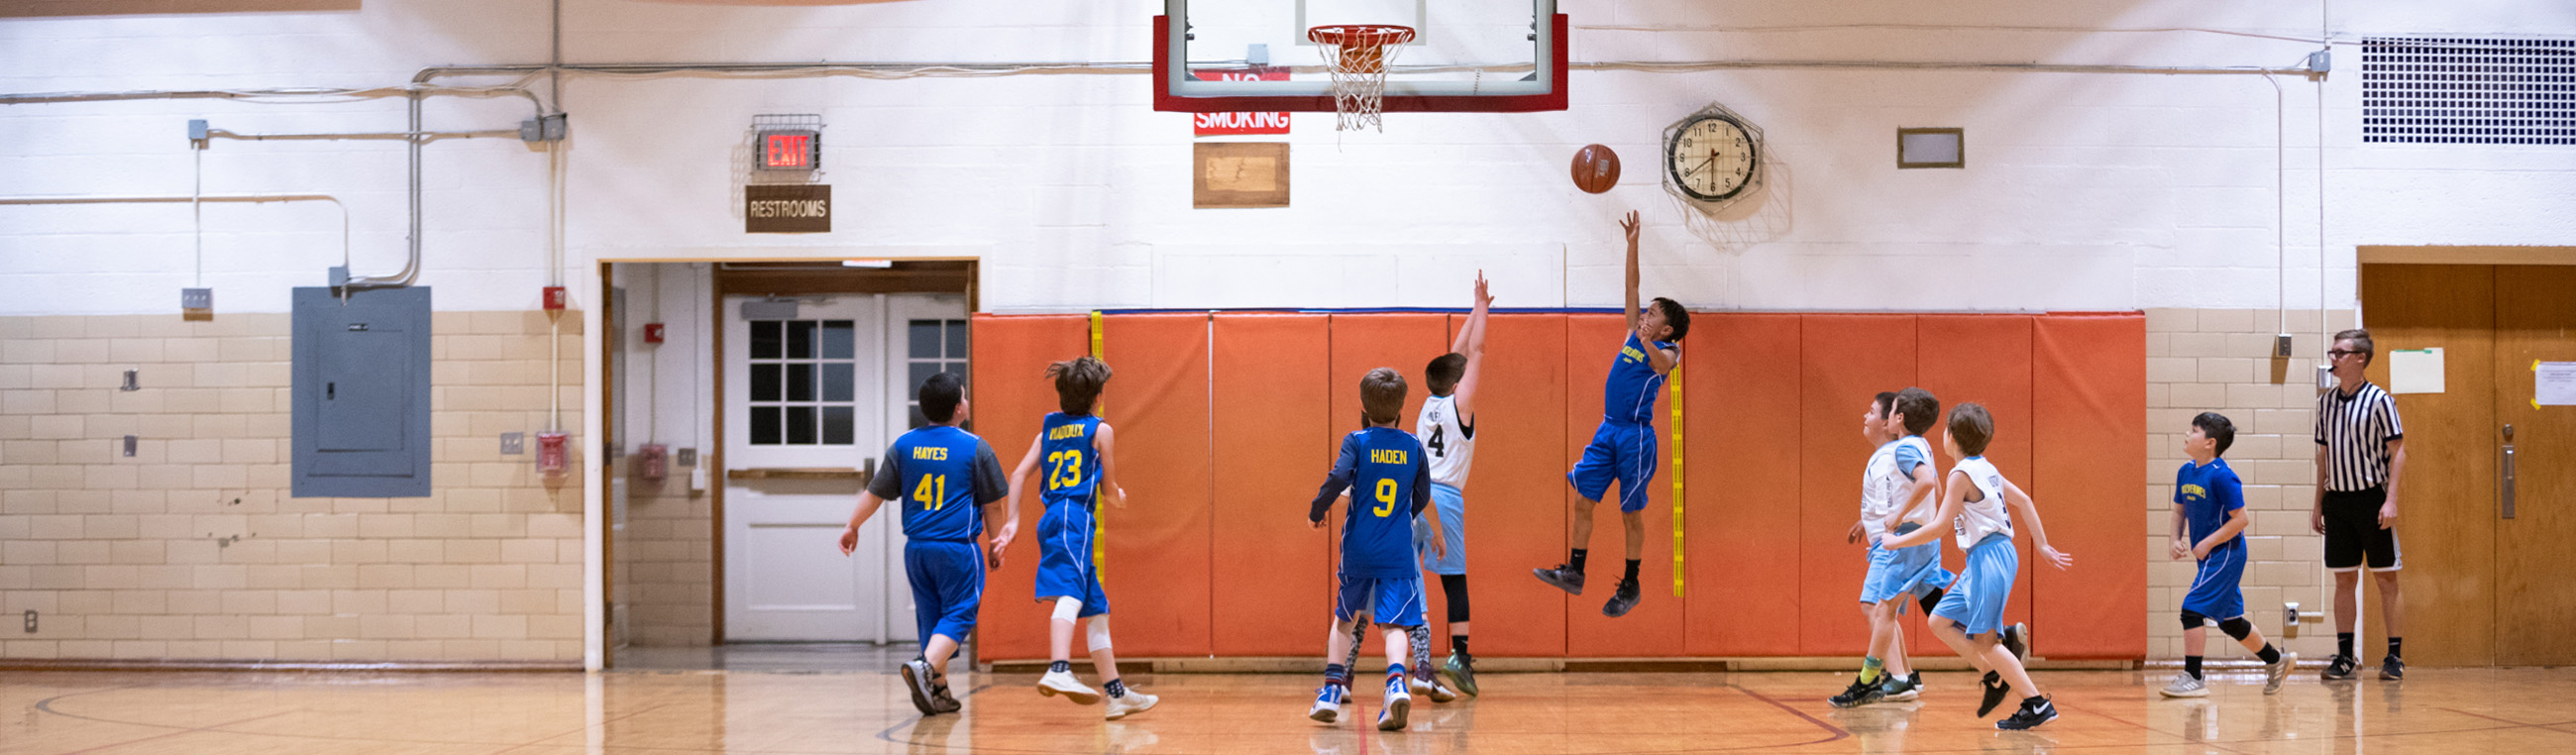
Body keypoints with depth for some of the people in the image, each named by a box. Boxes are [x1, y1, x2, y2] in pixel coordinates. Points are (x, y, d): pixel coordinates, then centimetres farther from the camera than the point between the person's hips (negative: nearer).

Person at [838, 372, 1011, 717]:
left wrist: (852, 526, 24)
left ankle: (938, 689, 16)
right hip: (958, 547, -5)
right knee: (958, 615, -1)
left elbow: (875, 493, 10)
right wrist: (997, 543, 17)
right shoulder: (975, 447, -4)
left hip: (916, 547, 5)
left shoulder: (904, 445, 6)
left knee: (931, 616, 14)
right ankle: (925, 666, -24)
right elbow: (992, 505, 3)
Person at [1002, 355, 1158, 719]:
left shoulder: (1048, 429, 21)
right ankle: (1059, 671, -49)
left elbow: (1019, 475, 10)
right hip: (1075, 516, -7)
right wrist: (1120, 497, 31)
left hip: (1051, 519, 7)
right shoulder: (1101, 430, 6)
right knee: (1070, 593, -26)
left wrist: (1012, 521, 8)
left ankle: (1116, 693, 19)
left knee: (1096, 609, 14)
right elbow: (1108, 489, 9)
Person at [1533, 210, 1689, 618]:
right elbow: (1631, 285, 9)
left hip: (1636, 435, -7)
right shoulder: (1634, 334, 11)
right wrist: (1632, 243, 3)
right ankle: (1574, 572, 10)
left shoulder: (1667, 350, -7)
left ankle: (1630, 587, 14)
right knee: (1583, 501, 3)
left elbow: (1661, 364, -32)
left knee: (1631, 514, 3)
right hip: (1607, 430, 7)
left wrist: (1646, 343, -51)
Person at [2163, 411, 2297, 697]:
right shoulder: (2185, 472, 5)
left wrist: (2207, 543, -18)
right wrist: (2177, 539, 2)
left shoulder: (2222, 476, -19)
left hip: (2225, 553, -9)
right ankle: (2276, 660, 35)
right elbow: (2180, 510, 18)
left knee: (2193, 609, -14)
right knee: (2229, 619, 17)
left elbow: (2240, 519, -19)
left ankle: (2193, 678, -7)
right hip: (2210, 556, 9)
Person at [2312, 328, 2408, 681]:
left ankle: (2395, 656, 5)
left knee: (2386, 579, 0)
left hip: (2371, 498, -5)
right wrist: (2318, 503, 14)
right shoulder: (2325, 402, 10)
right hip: (2337, 500, 5)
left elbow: (2398, 451, -8)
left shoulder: (2379, 400, -7)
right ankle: (2345, 656, 11)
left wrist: (2391, 500, -15)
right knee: (2344, 579, 6)